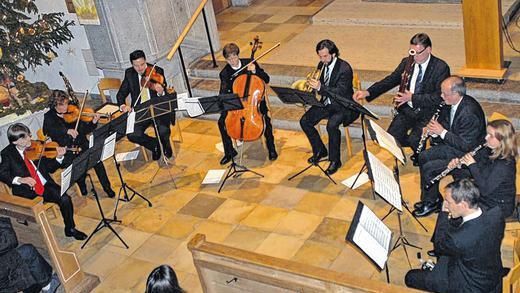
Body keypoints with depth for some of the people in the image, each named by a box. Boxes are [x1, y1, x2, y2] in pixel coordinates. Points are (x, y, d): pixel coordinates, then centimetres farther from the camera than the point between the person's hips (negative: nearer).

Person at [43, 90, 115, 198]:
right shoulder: (49, 117, 3)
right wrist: (67, 131, -31)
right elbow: (48, 130, -18)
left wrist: (93, 122, -12)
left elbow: (85, 130, 8)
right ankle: (81, 184, 2)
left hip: (81, 146, 2)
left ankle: (107, 187, -9)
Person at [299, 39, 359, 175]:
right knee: (305, 121, -9)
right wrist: (312, 85, -10)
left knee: (332, 125, -34)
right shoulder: (322, 65, 3)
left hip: (342, 106, -7)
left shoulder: (345, 68, -20)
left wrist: (320, 87, -37)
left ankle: (335, 160, -15)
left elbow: (340, 93, -26)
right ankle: (320, 150, 12)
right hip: (326, 103, 7)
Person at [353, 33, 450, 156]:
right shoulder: (407, 62, 8)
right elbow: (391, 80, 7)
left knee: (414, 139, -25)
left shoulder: (441, 67, -8)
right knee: (392, 136, -18)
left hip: (428, 112, -4)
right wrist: (367, 92, -9)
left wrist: (412, 97, -20)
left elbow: (438, 97, -14)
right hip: (407, 109, 4)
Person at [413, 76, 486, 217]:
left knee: (428, 168, -14)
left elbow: (466, 145, -29)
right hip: (453, 144, 10)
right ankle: (432, 197, 18)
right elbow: (447, 124, 14)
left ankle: (431, 202, 9)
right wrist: (435, 130, -7)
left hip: (466, 154, -10)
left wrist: (442, 132, -25)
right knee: (423, 157, 7)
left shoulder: (470, 113, -32)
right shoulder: (453, 103, -4)